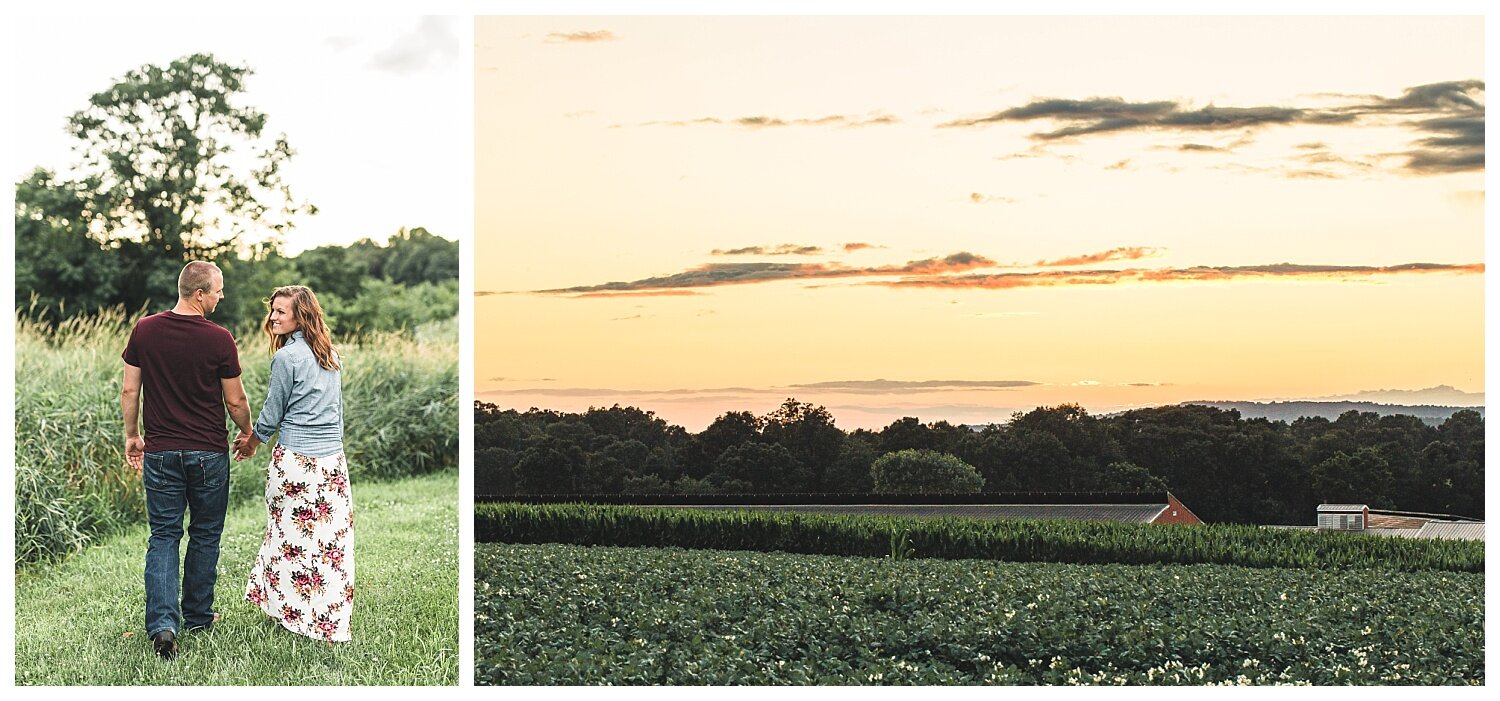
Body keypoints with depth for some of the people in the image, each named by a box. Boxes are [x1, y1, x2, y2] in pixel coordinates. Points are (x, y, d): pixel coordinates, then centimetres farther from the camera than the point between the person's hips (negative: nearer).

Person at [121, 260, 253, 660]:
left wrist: (132, 436, 16)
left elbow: (129, 391, 2)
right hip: (209, 454, -2)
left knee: (163, 537, 5)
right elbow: (235, 401, -4)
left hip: (160, 452, 2)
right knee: (205, 535, 15)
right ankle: (198, 616, 25)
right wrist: (247, 433, 15)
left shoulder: (144, 331, -3)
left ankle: (163, 623, -10)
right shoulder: (219, 339, -12)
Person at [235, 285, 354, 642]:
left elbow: (272, 414, -2)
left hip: (296, 460, -6)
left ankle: (293, 612, 14)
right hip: (333, 460, 6)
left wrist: (251, 442, 15)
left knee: (292, 538, 6)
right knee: (333, 540, 5)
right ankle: (333, 619, 9)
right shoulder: (330, 354, 11)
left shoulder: (286, 357, -9)